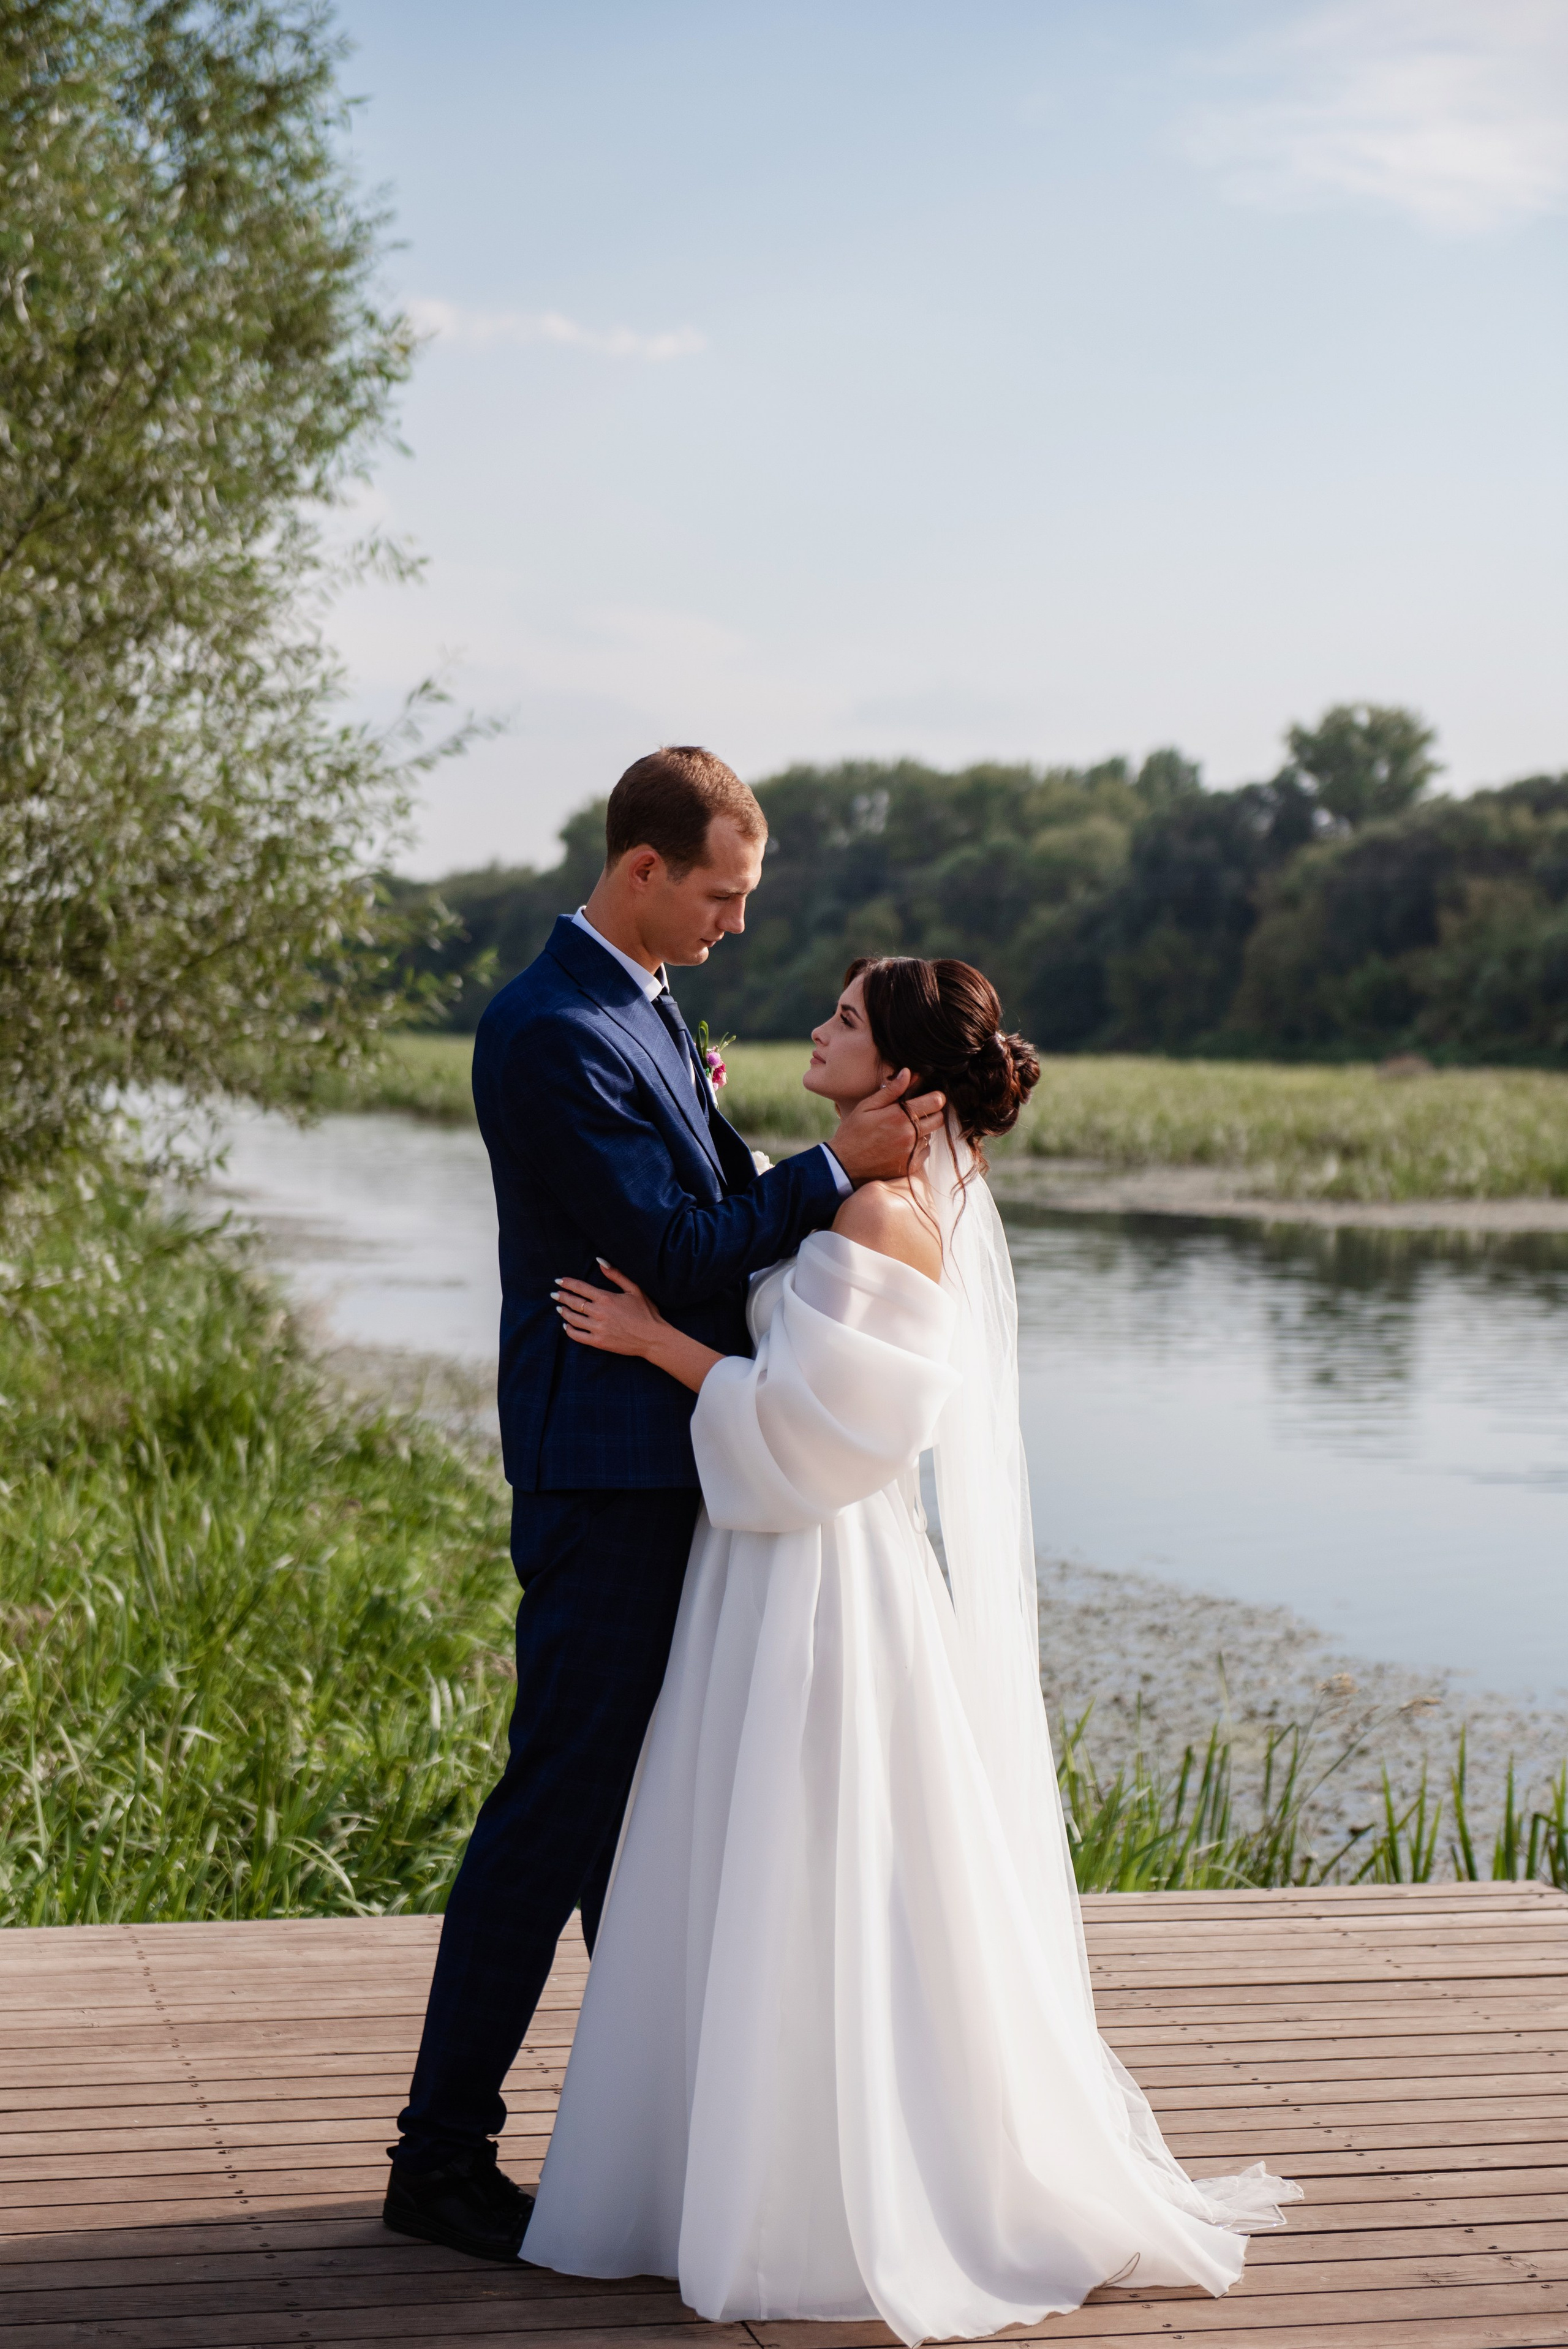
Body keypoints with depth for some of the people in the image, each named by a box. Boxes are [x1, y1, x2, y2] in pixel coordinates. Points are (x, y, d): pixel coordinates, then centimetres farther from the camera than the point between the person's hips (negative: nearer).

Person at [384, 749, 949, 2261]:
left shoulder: (645, 1007, 14)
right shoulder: (550, 1033, -18)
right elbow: (672, 1251, -20)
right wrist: (837, 1168, -18)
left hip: (670, 1465, 10)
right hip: (605, 1471, -10)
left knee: (655, 1795, 17)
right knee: (561, 1798, -5)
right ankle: (441, 2154, 4)